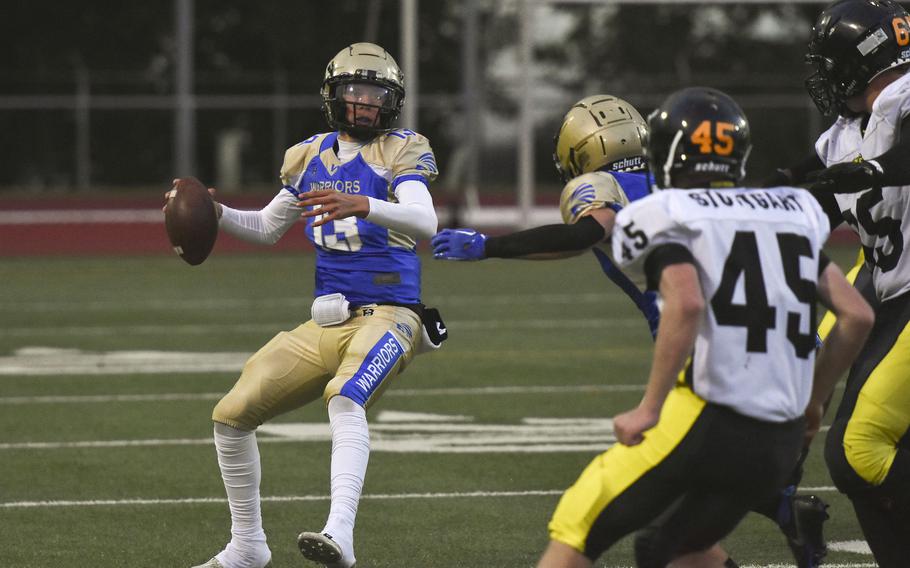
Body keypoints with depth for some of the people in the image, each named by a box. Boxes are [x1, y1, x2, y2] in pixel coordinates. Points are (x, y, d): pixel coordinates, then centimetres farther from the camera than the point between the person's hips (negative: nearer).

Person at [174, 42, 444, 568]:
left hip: (387, 317, -7)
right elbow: (268, 228, 25)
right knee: (233, 415, 3)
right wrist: (214, 213, 7)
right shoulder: (311, 157, 12)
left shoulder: (402, 153, -5)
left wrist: (361, 205, -40)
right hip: (325, 326, 7)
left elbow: (425, 223, -23)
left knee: (345, 400, -35)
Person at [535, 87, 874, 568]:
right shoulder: (792, 214, 17)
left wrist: (648, 410, -18)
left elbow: (687, 304, -22)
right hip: (779, 445, 6)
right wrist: (812, 400, 26)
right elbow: (857, 315, 15)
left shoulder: (669, 219, -2)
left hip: (704, 421, -6)